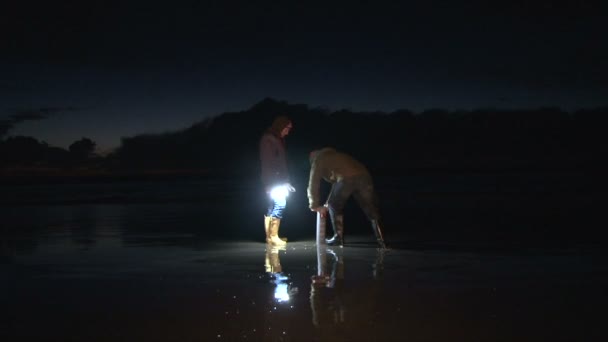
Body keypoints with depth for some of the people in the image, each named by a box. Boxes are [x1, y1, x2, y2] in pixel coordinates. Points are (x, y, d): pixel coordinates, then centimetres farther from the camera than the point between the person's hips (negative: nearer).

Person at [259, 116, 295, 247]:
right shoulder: (268, 139, -12)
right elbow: (267, 162, -18)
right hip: (272, 180, -10)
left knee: (272, 207, 9)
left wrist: (285, 181, 16)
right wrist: (278, 181, -22)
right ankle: (273, 236, -14)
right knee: (280, 203, -15)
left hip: (278, 179, 10)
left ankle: (270, 236, 12)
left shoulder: (277, 140, 17)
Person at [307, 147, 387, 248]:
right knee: (370, 208, 10)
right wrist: (329, 203, 50)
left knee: (335, 205, 16)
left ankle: (339, 237, 13)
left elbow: (313, 183, 19)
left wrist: (315, 205, 27)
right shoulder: (335, 156, 44)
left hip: (346, 178, -6)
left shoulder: (318, 160, 24)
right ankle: (381, 240, 4)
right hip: (363, 175, 6)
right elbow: (336, 182, 47)